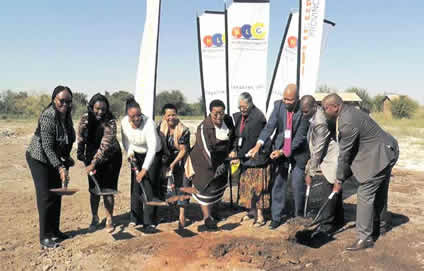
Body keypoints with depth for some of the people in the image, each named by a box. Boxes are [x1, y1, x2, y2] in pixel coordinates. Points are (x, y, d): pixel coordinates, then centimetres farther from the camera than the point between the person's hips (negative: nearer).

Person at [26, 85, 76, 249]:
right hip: (39, 158, -8)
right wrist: (60, 167, -33)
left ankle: (55, 231, 24)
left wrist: (66, 159, 11)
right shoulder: (48, 117, -26)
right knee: (46, 197, -6)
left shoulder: (66, 115, -1)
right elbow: (47, 147, -28)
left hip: (54, 158, 8)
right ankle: (45, 237, 5)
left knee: (57, 194, 11)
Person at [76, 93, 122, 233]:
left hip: (111, 158, -3)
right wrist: (81, 154, 5)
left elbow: (105, 145, -30)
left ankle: (109, 220, 13)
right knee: (94, 189, 6)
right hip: (92, 157, 3)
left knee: (108, 189, 0)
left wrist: (93, 163, -35)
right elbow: (81, 139, 3)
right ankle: (95, 218, 24)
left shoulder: (110, 122, -24)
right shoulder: (84, 119, -10)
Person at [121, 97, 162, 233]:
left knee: (149, 187, -9)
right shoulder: (124, 122, -14)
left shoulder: (149, 123, -32)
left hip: (152, 155, -5)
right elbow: (125, 140, 5)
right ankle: (135, 218, 18)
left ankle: (149, 222, 1)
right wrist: (129, 152, -12)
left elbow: (152, 148, -36)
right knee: (135, 185, 4)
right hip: (136, 155, 5)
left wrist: (144, 169, -38)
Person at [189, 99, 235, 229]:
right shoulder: (204, 127, -26)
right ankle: (206, 216, 8)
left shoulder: (228, 120, -9)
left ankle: (209, 211, 34)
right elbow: (206, 148, -32)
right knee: (206, 187, -5)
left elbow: (232, 136, 10)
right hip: (204, 159, -6)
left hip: (221, 159, 6)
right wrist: (215, 166, -38)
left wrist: (229, 152, 12)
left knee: (219, 184, 14)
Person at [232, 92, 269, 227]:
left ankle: (260, 215, 9)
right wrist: (234, 150, -6)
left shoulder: (258, 117, -19)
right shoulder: (239, 116, 6)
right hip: (245, 157, 8)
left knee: (257, 186, -1)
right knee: (246, 185, 15)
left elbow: (252, 141, -20)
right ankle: (252, 210, 30)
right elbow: (237, 135, 10)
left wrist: (240, 155, -18)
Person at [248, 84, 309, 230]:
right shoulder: (278, 105, -7)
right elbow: (270, 126, -13)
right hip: (280, 149, 3)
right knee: (278, 183, 5)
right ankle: (278, 216, 17)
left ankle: (300, 215, 25)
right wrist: (259, 144, -28)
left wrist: (283, 151, -25)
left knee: (298, 184, 3)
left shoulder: (304, 110, -18)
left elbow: (300, 137, -18)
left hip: (298, 151, -3)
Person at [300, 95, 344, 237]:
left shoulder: (320, 123, -26)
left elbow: (318, 151, -22)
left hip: (332, 160, -10)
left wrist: (310, 173, -15)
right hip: (330, 159, 10)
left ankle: (326, 226, 4)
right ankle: (338, 220, 32)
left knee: (328, 192, -5)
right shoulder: (316, 116, 4)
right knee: (334, 190, 19)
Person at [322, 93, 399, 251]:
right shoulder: (347, 113, 5)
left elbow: (345, 154, -20)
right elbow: (348, 150, 9)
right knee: (379, 193, 23)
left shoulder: (347, 122, -27)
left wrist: (339, 180, -10)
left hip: (379, 157, -11)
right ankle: (380, 226, 40)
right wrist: (342, 175, 11)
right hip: (384, 153, 11)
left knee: (365, 195, -7)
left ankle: (365, 238, 0)